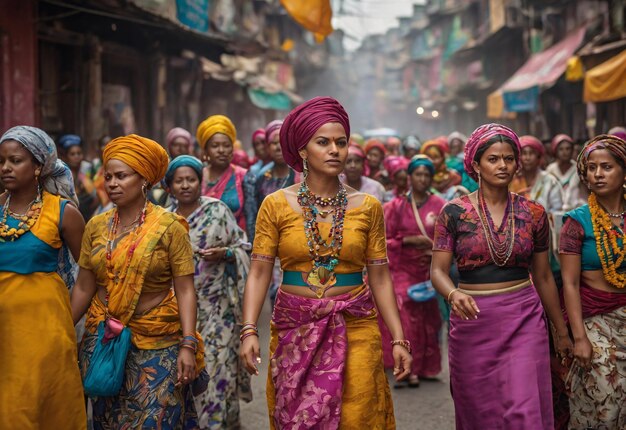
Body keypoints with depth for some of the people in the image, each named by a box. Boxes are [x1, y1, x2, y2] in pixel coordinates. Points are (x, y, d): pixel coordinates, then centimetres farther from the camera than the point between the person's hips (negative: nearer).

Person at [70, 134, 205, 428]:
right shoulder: (96, 226, 3)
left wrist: (188, 345, -18)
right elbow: (84, 288, 7)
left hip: (156, 344, -4)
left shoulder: (169, 226, -9)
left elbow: (185, 290, -11)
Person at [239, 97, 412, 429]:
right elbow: (259, 273, -4)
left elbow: (380, 278, 3)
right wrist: (249, 330, -15)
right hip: (294, 330, 0)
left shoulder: (367, 207, 2)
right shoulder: (276, 205, -1)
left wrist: (398, 339, -2)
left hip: (355, 328, 0)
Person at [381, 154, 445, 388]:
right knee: (405, 317, -13)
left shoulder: (439, 206, 2)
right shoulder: (397, 206, 2)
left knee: (427, 319, 6)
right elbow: (386, 239, 1)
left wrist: (436, 253, -13)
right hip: (403, 269, -1)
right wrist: (408, 240, -13)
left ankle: (425, 366, 19)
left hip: (429, 270, 1)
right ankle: (408, 368, -7)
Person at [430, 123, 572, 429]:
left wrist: (562, 331, 14)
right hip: (473, 321, 0)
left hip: (523, 320, 1)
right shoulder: (454, 212, -2)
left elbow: (543, 277, 10)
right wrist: (454, 294, -26)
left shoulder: (533, 213, 3)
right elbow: (438, 270, -4)